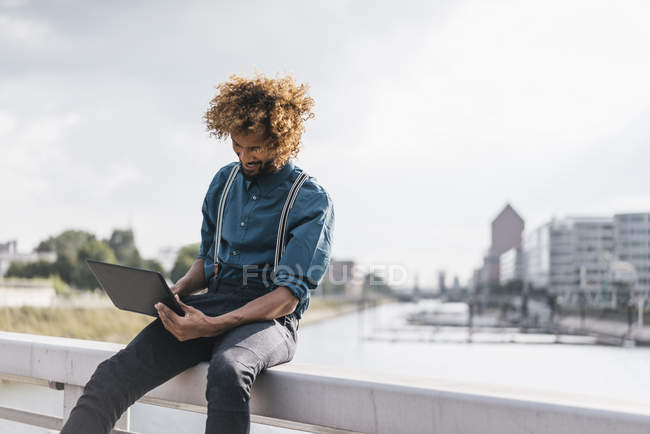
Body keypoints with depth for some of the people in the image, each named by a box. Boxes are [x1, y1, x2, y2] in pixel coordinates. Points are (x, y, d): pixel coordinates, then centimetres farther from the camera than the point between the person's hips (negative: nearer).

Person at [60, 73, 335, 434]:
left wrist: (212, 326, -23)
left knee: (227, 370, -41)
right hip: (212, 301, 5)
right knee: (115, 373, -21)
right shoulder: (225, 180, 17)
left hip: (269, 320, -5)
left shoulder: (312, 201, -3)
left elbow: (290, 294, -11)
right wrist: (178, 291, 1)